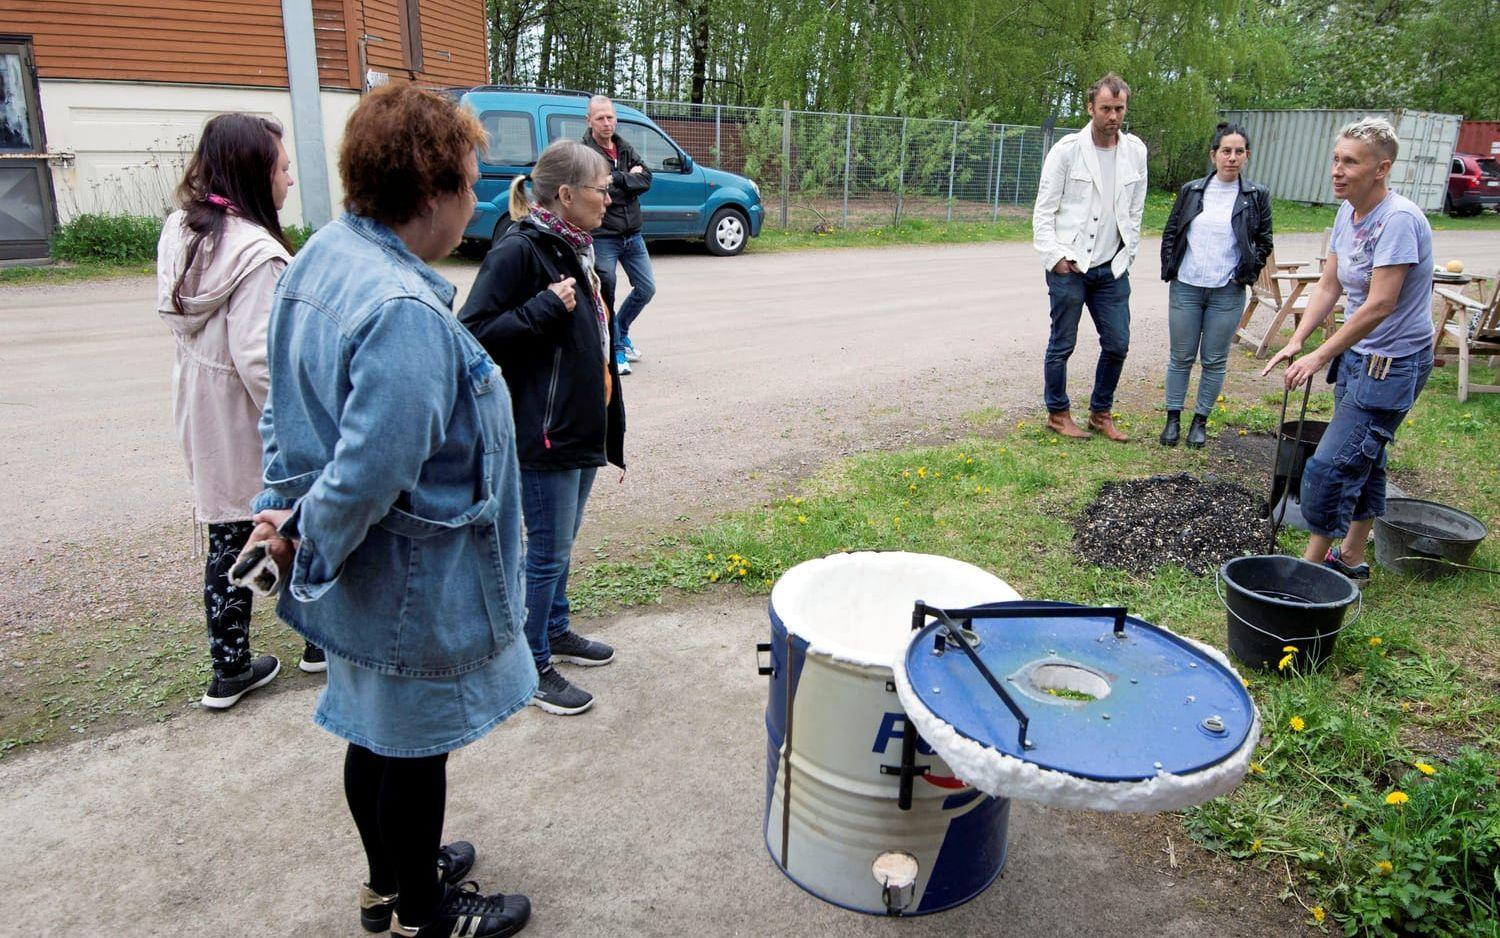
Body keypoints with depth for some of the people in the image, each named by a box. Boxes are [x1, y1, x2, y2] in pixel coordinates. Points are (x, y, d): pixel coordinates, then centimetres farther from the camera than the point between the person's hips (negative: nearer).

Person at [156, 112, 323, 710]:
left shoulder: (180, 233, 5)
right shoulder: (257, 253, -22)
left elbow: (180, 323, 13)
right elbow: (258, 359, -26)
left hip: (205, 426, 8)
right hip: (259, 432, -7)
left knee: (226, 540, 14)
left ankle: (230, 669, 24)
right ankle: (322, 640, 30)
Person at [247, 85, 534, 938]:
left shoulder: (321, 258, 2)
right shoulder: (405, 312, -30)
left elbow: (288, 404, 10)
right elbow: (371, 469, -31)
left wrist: (280, 503, 9)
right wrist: (310, 550, -14)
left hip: (370, 580, 9)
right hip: (417, 587, -9)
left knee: (376, 731, 25)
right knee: (414, 748, 12)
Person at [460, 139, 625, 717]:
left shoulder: (576, 249, 11)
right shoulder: (519, 252, -17)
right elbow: (474, 334, -20)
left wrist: (607, 421, 19)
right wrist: (546, 307, -24)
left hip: (583, 429, 9)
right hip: (543, 434, -9)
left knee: (562, 544, 21)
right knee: (547, 552, 2)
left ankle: (556, 631, 39)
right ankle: (533, 666, 18)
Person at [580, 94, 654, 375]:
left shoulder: (625, 148, 9)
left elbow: (646, 179, -4)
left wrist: (616, 179, -15)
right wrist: (629, 178, -11)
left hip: (632, 234, 7)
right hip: (602, 237, -6)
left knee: (646, 289, 12)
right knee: (606, 294, -4)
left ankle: (620, 330, 34)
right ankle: (616, 349, 11)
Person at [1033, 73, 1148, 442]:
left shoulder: (1135, 151, 6)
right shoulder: (1067, 150, -7)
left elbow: (1135, 210, 13)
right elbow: (1043, 210, -5)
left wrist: (1127, 256, 9)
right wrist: (1055, 257, -12)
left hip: (1112, 268, 4)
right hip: (1069, 266, -4)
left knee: (1117, 344, 6)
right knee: (1062, 344, 3)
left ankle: (1101, 413, 24)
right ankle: (1058, 413, 20)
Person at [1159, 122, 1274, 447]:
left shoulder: (1257, 196, 1)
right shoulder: (1191, 191, 3)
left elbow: (1264, 243, 8)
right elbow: (1170, 233, 10)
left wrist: (1247, 272, -2)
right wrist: (1169, 268, 1)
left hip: (1227, 293, 0)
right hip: (1186, 288, 1)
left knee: (1214, 361, 6)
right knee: (1181, 357, 7)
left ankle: (1201, 421, 18)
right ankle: (1173, 418, 18)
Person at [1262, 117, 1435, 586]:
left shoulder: (1398, 219, -22)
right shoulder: (1348, 212, 5)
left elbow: (1380, 305, -26)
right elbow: (1328, 286, 6)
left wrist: (1320, 356, -23)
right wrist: (1297, 341, -6)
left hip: (1394, 362, -9)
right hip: (1357, 354, 9)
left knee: (1331, 466, -10)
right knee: (1362, 460, 18)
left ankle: (1311, 565, 3)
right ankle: (1350, 560, 31)